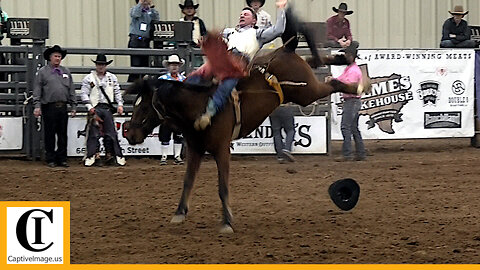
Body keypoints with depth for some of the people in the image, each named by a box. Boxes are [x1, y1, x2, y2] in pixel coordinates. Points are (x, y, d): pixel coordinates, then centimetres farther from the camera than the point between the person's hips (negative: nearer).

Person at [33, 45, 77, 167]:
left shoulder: (66, 72, 13)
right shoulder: (43, 72, 3)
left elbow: (71, 91, 15)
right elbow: (37, 91, 0)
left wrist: (73, 106, 10)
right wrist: (37, 106, -9)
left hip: (62, 107, 4)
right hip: (49, 108, -3)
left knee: (63, 135, 5)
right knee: (50, 135, 1)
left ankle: (62, 159, 11)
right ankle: (50, 160, 6)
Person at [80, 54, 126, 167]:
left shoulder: (112, 78, 13)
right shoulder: (89, 78, 3)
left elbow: (117, 92, 15)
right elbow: (84, 94, 0)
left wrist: (120, 104, 2)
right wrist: (89, 107, -11)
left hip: (108, 108, 2)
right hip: (95, 108, -2)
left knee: (111, 133, 3)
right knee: (94, 133, -6)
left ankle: (118, 156, 4)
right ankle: (92, 156, -4)